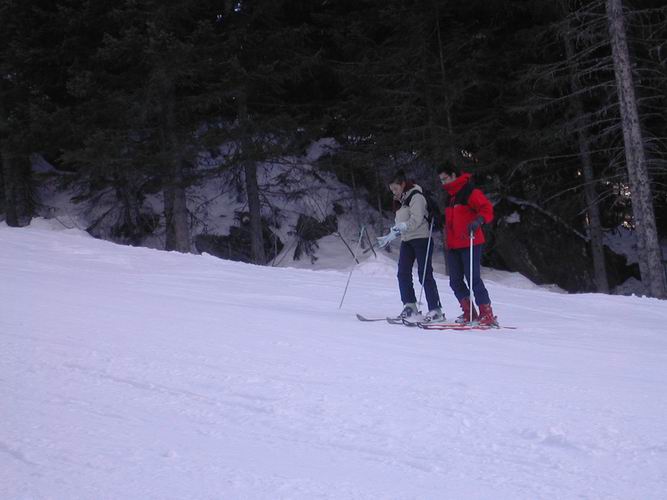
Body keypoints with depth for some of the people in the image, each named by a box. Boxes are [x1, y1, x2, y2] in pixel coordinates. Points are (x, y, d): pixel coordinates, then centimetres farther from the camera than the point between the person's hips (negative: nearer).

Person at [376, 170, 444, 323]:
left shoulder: (416, 196, -10)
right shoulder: (401, 201, 18)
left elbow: (416, 220, -20)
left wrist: (397, 230, -24)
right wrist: (389, 237, 10)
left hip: (421, 238, -9)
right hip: (406, 241, 9)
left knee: (425, 274, -9)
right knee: (403, 274, -1)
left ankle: (436, 310, -7)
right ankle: (410, 306, 4)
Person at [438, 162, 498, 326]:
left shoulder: (469, 191, -8)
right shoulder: (449, 195, 19)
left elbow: (487, 209, -14)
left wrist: (478, 221, -30)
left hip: (470, 244, -9)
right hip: (452, 245, 9)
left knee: (473, 279, -11)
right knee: (455, 282, 7)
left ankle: (487, 315, -7)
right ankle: (469, 313, 15)